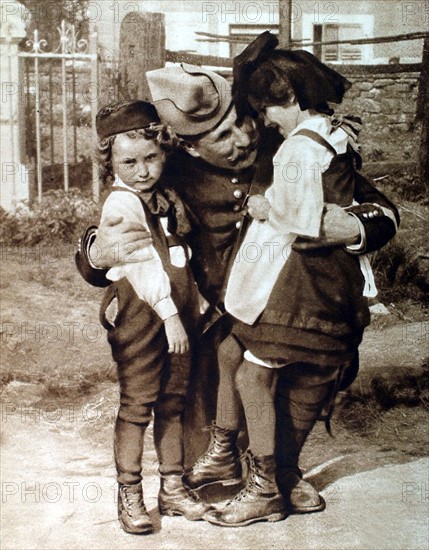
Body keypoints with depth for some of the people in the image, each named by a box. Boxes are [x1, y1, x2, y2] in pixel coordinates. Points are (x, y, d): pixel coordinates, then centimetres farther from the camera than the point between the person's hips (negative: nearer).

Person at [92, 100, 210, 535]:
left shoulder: (167, 197, 13)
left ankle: (172, 488, 23)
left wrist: (189, 310, 14)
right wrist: (168, 313, -23)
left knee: (173, 401, 13)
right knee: (137, 404, -1)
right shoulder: (120, 204, -12)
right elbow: (142, 264, -20)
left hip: (178, 312, 8)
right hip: (139, 315, -7)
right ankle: (129, 494, 11)